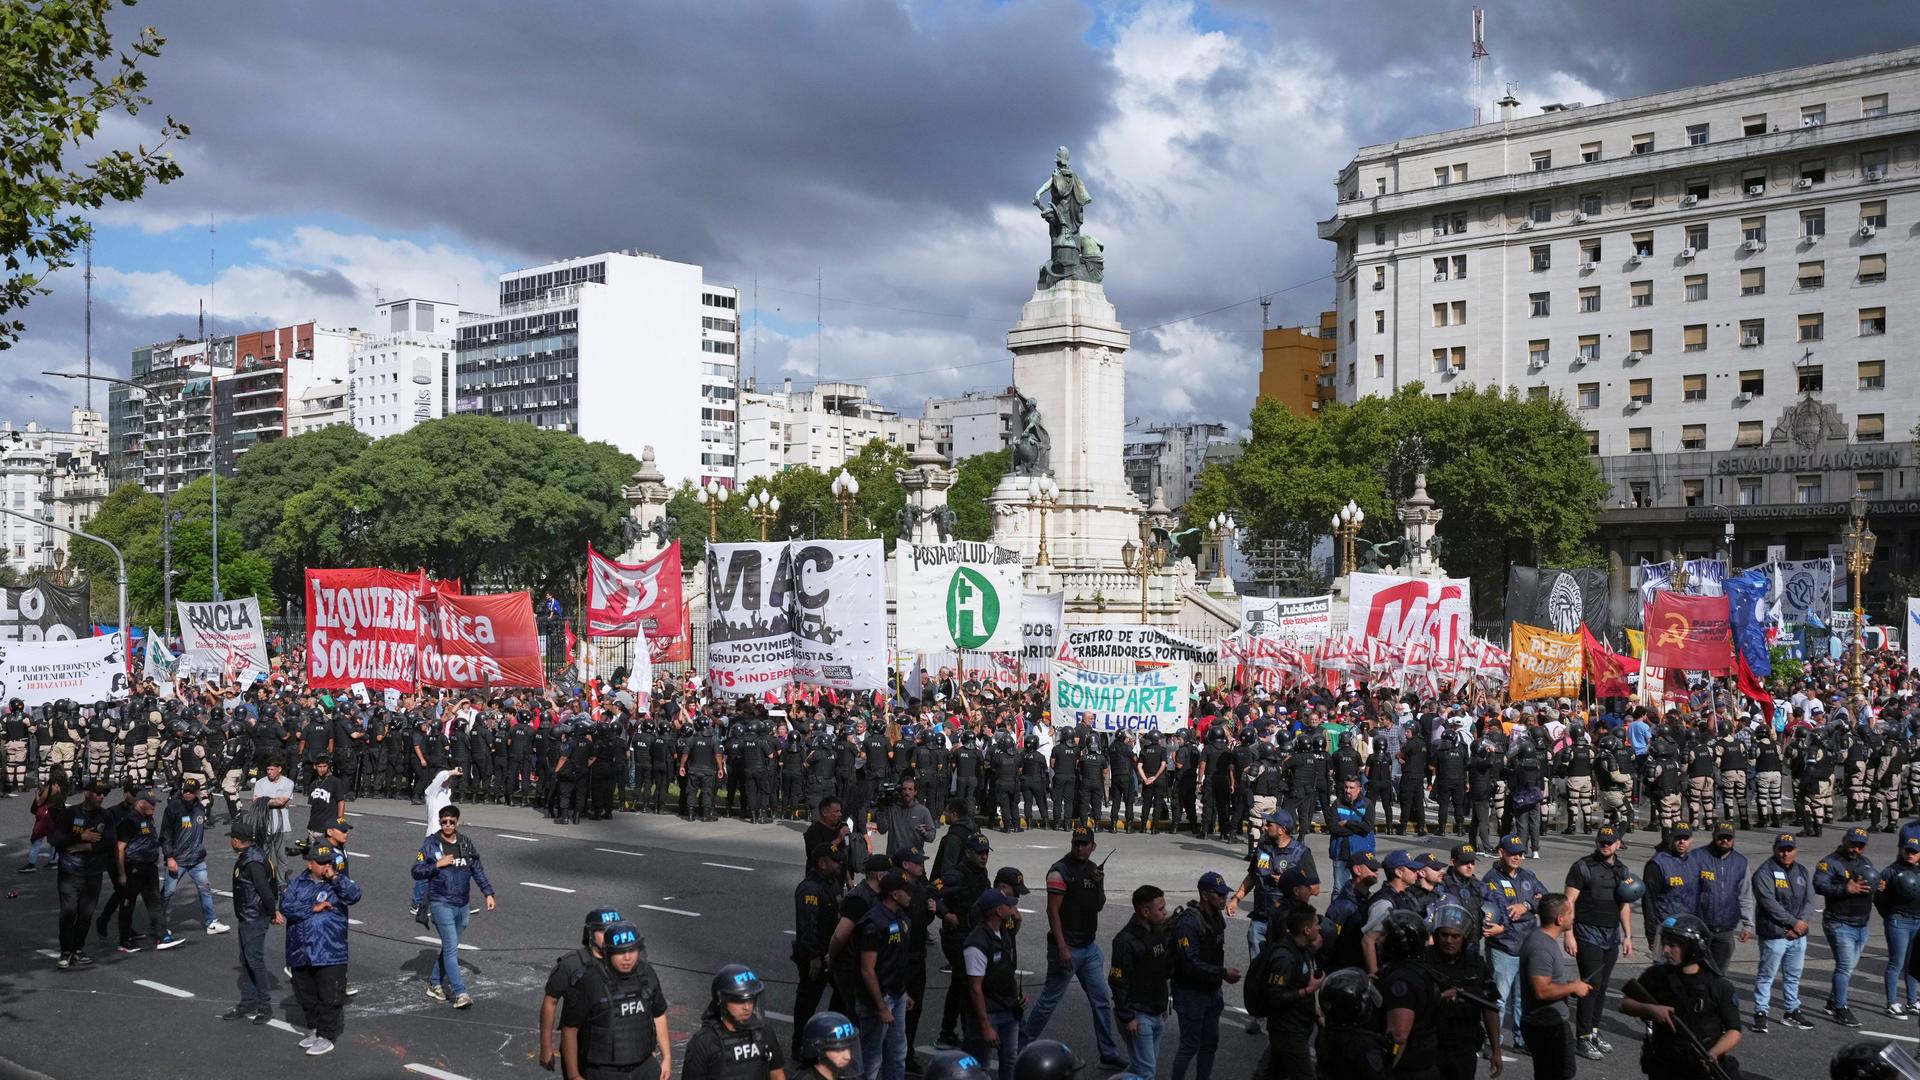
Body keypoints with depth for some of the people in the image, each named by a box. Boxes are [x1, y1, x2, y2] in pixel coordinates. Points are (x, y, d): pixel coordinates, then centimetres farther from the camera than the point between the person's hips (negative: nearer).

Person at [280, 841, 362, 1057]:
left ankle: (327, 1036, 4)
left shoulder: (338, 883, 4)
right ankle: (313, 1029, 31)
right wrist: (313, 908, -13)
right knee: (306, 995, 15)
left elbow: (354, 895, -15)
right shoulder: (297, 884, 8)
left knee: (330, 996, -4)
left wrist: (334, 877, -17)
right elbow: (286, 906, -6)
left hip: (330, 953, -3)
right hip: (301, 952, 3)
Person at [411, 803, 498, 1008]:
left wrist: (488, 893, 7)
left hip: (462, 905, 5)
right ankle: (460, 994, -12)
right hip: (441, 904, -5)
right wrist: (437, 864, -18)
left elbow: (478, 870, 14)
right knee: (451, 948, -11)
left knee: (449, 947, 14)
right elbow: (417, 872, -5)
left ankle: (434, 984, 30)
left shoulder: (466, 845, 9)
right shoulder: (431, 844, -4)